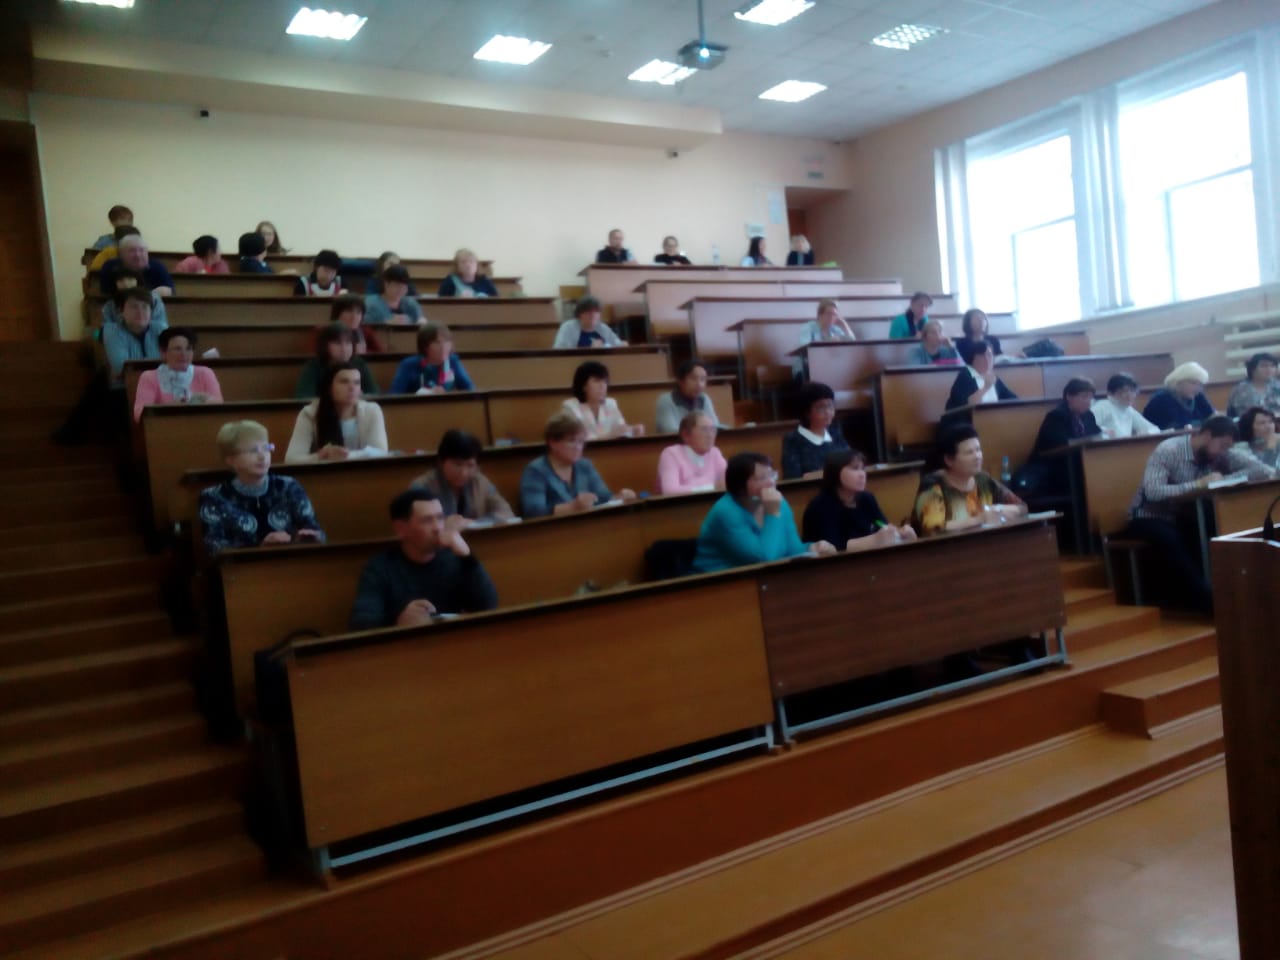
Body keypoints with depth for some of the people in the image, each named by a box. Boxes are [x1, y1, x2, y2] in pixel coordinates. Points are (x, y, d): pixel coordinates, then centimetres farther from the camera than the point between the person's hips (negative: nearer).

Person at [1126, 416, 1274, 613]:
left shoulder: (1219, 454, 0)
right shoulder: (1168, 450, -19)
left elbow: (1264, 469, -2)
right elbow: (1152, 492, -32)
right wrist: (1199, 484, -32)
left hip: (1180, 519, 6)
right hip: (1148, 520, -6)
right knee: (1171, 539, -37)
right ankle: (1206, 598, -33)